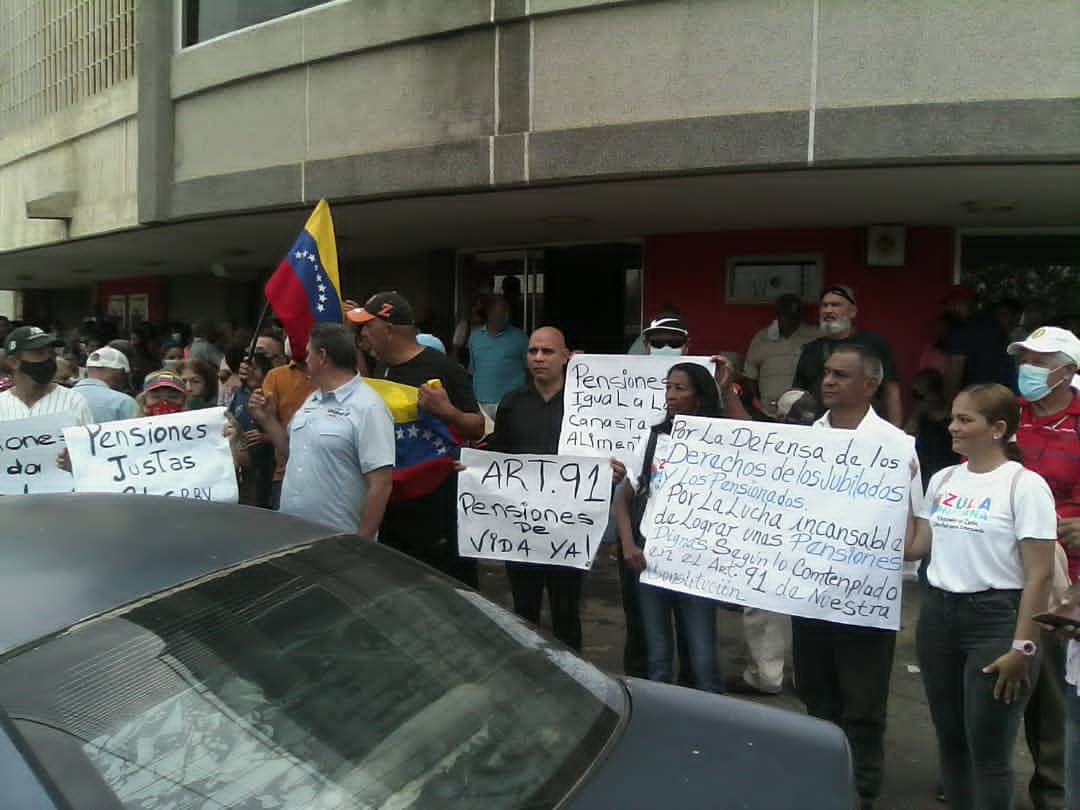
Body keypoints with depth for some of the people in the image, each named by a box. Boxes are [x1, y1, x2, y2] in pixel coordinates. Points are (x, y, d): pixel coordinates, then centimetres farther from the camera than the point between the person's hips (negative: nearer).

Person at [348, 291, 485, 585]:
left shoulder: (441, 368, -12)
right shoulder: (381, 367, 10)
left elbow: (477, 429, -11)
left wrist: (447, 411, -29)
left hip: (437, 506, -7)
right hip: (391, 503, 8)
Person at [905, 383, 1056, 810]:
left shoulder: (1024, 485, -10)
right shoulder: (942, 479, 9)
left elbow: (1039, 575, -11)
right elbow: (912, 547, 8)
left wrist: (1023, 647, -14)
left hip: (995, 618, -6)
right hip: (937, 613, 6)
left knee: (987, 749, 2)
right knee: (950, 738, 15)